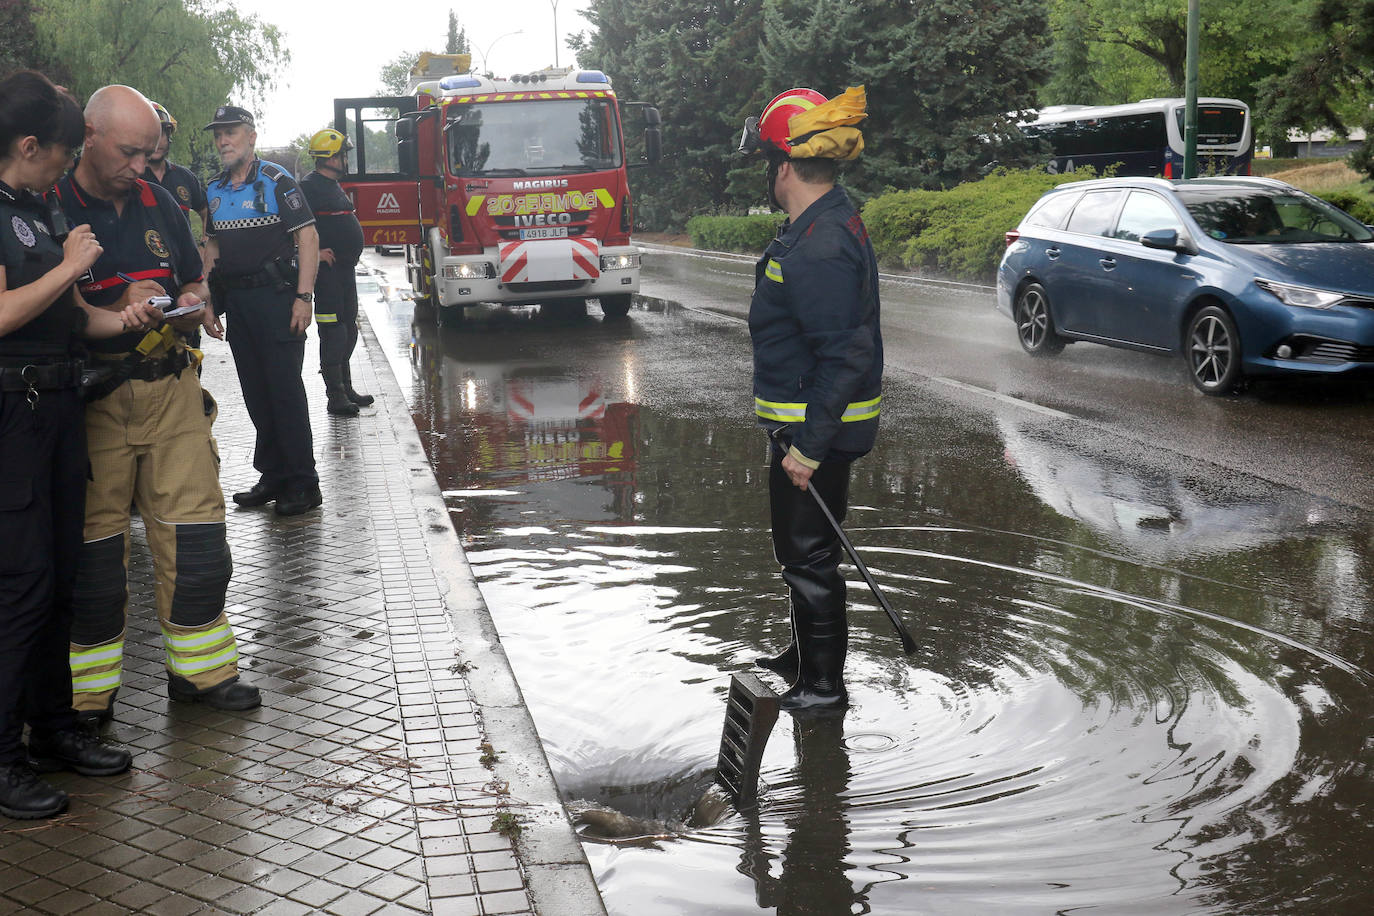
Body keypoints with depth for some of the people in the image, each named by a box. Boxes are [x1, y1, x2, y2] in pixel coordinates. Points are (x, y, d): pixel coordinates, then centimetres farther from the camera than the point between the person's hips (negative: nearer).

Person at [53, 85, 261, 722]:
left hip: (171, 388, 5)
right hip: (92, 399, -5)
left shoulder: (158, 203, 12)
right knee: (95, 546, 3)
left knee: (195, 535, 5)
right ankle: (89, 692, 16)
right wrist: (116, 312, -19)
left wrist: (193, 305, 1)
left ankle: (199, 669, 20)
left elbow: (193, 277, 23)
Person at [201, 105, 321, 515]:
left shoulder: (275, 180, -6)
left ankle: (303, 484, -1)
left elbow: (308, 237, -11)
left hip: (276, 296, -7)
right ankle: (273, 476, 20)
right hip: (236, 300, 7)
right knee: (255, 392, 10)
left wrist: (304, 296, -18)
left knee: (285, 388, -7)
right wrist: (205, 295, 12)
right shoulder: (214, 190, 13)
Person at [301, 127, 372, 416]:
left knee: (349, 329, 15)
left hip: (345, 268, 10)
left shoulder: (333, 186, 18)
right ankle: (335, 396, -6)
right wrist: (315, 251, -22)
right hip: (327, 270, -10)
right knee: (332, 330, -9)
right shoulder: (310, 186, -13)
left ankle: (345, 389, 24)